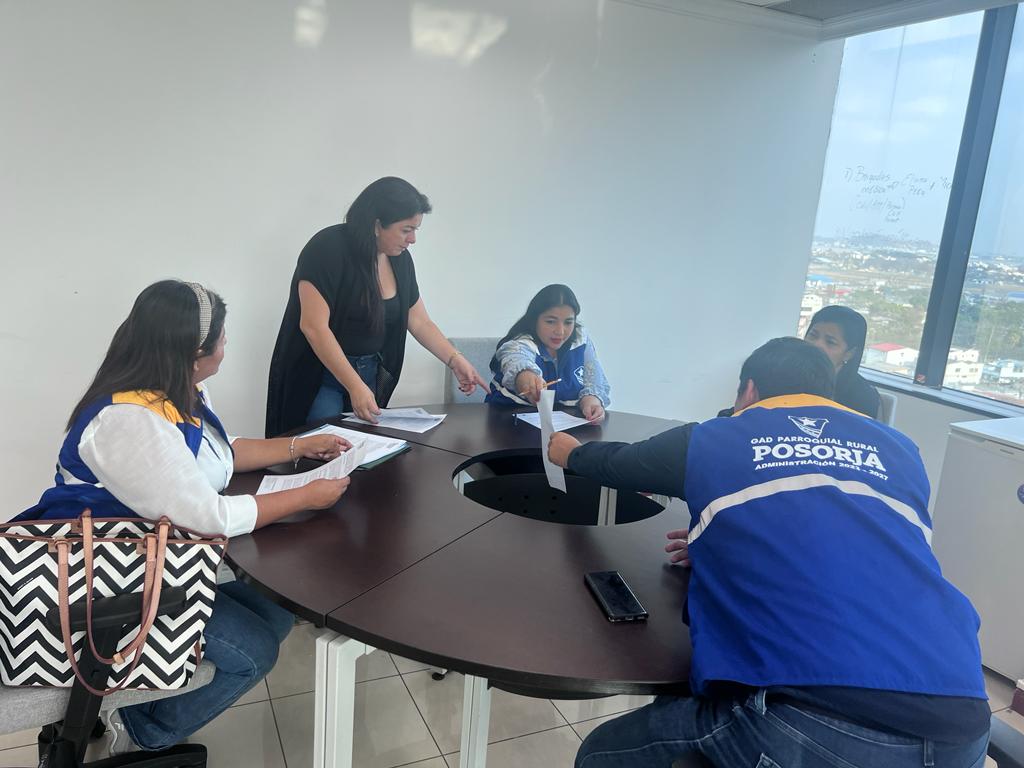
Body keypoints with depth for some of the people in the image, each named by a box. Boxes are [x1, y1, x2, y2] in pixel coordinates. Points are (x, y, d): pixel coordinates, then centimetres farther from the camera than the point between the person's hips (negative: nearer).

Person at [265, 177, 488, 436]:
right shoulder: (328, 249, -18)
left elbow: (420, 322, 10)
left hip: (369, 373, 6)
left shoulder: (400, 259, 2)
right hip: (320, 374, -6)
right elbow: (314, 327, -23)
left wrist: (456, 360, -2)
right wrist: (355, 387, -26)